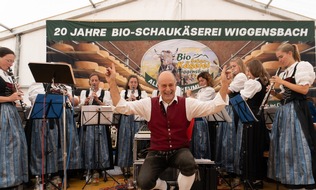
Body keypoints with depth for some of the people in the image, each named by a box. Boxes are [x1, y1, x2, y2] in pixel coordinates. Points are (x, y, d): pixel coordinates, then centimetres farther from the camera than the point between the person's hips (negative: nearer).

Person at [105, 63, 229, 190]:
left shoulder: (187, 103, -2)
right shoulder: (149, 104, 0)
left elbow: (215, 105, -7)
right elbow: (121, 107, -3)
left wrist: (224, 83, -19)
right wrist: (112, 82, -13)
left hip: (180, 151, -1)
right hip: (157, 152, 1)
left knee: (189, 164, -35)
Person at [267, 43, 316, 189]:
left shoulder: (303, 66, -3)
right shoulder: (284, 73, 17)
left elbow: (304, 90, -15)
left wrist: (282, 82, -12)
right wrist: (273, 93, 0)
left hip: (296, 110, -8)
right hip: (284, 110, 8)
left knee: (297, 145, -7)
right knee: (283, 145, 7)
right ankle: (288, 177, 15)